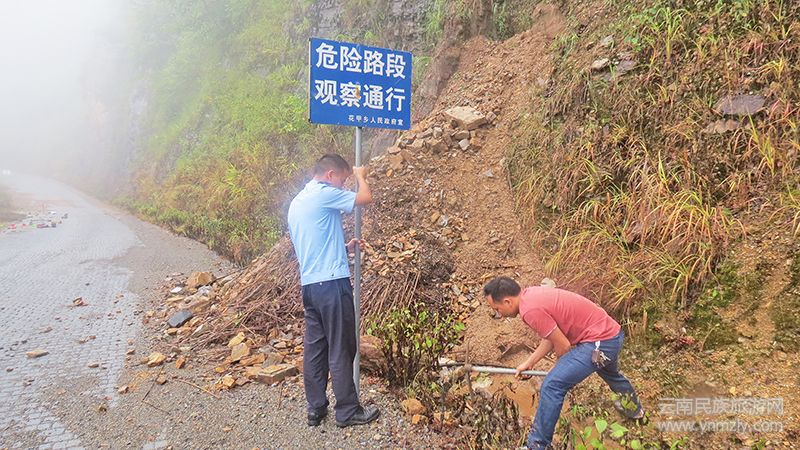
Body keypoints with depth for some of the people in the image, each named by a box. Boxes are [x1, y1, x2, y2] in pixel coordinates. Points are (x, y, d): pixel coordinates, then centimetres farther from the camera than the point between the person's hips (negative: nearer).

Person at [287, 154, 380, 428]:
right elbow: (366, 198, -6)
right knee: (341, 349, 1)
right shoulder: (324, 194, -10)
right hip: (332, 283, -9)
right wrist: (360, 176, 12)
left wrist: (345, 248, 19)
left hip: (308, 284, 9)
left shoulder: (296, 202, 18)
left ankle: (315, 408, 21)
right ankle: (348, 411, 11)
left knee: (314, 347, 12)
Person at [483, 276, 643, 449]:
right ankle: (633, 408, 67)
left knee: (552, 386, -10)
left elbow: (563, 346, -16)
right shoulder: (532, 294, 6)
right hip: (613, 332, 10)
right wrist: (529, 362, 15)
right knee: (610, 372, 39)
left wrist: (561, 367, 4)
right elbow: (551, 336, 14)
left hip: (600, 342, -10)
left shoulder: (530, 310, -24)